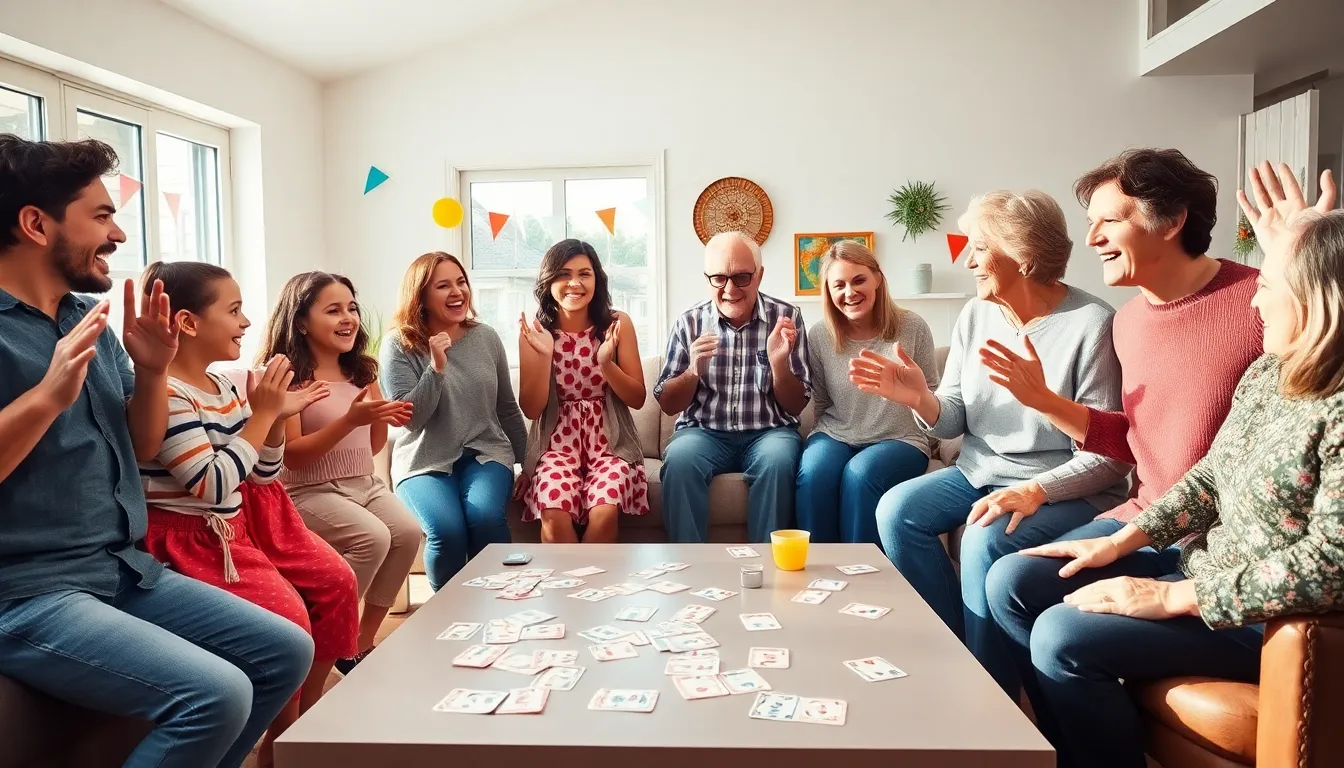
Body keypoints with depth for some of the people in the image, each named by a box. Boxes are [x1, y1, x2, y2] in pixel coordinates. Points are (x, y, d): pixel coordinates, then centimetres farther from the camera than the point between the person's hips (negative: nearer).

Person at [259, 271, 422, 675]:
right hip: (309, 492, -6)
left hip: (365, 485, 6)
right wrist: (350, 420, -26)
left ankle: (362, 640, -2)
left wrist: (384, 421, -7)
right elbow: (291, 456, -16)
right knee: (372, 538, -29)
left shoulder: (361, 370, 10)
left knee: (408, 532, -20)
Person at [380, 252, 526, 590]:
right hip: (425, 462, -2)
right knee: (447, 531, -29)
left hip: (485, 453, 2)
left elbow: (508, 408, 13)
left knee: (485, 518, -29)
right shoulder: (399, 345, -5)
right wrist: (437, 368, -23)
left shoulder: (486, 337, 5)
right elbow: (410, 419, -12)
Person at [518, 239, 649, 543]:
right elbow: (531, 410, -2)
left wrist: (606, 362, -18)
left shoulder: (617, 323, -1)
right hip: (557, 441, 0)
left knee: (604, 512, -28)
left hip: (609, 440, 0)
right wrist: (544, 355, -16)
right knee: (554, 514, -28)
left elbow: (638, 399, 0)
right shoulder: (534, 332, 0)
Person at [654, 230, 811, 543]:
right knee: (680, 459, -31)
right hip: (704, 432, 1)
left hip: (769, 432, 0)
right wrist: (693, 371, -16)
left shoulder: (787, 317, 0)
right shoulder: (689, 322, 2)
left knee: (778, 459, -33)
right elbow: (667, 405, 4)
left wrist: (779, 364, -19)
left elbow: (796, 407, 1)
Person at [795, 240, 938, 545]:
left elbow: (932, 394, 9)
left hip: (899, 439, -1)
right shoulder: (818, 335, 0)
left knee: (860, 473, -33)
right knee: (814, 472, -31)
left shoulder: (912, 327, -3)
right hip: (835, 436, 2)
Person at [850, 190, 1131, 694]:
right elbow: (953, 422, 4)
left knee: (986, 541, -31)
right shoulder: (976, 315, 3)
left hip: (1068, 489, -6)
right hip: (980, 473, 7)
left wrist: (1035, 490, -30)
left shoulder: (1091, 325, -17)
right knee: (896, 510, -15)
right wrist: (919, 398, -18)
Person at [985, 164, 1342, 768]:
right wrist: (1122, 542, 2)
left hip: (1271, 621, -9)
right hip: (1201, 569, 9)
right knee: (1016, 582, 2)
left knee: (1064, 636, -23)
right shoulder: (1267, 373, 5)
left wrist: (1170, 597, -24)